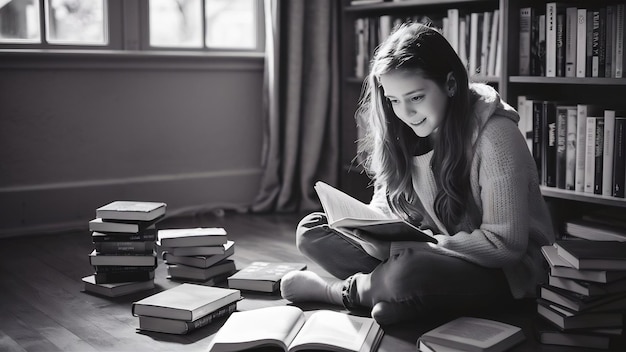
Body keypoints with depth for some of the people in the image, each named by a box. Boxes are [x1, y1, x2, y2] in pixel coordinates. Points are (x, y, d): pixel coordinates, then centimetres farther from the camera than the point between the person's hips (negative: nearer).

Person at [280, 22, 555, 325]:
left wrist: (418, 245, -23)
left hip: (504, 272, -6)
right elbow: (385, 201, 10)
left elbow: (505, 244, -21)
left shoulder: (494, 134, -20)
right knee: (311, 230, -7)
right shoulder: (403, 134, 0)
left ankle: (334, 290, -8)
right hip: (431, 251, 7)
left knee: (408, 270, -38)